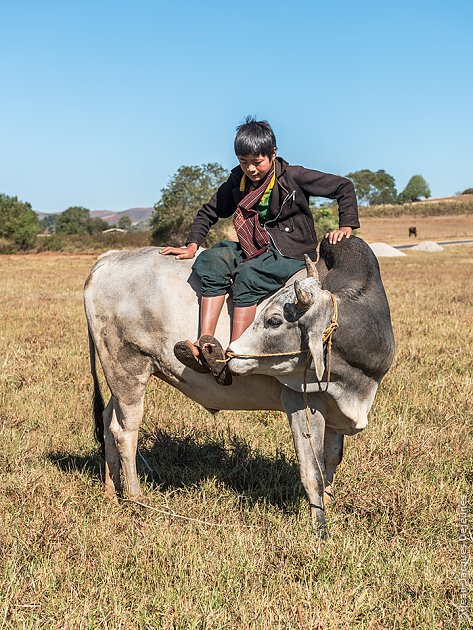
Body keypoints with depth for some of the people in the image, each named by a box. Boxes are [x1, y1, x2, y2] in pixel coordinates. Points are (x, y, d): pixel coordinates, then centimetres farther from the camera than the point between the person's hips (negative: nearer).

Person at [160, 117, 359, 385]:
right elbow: (210, 211, 16)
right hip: (254, 249, 6)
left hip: (292, 253, -5)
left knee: (247, 276, -33)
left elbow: (344, 187, -2)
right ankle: (206, 344, -33)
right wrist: (191, 246, 6)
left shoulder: (294, 177, -7)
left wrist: (346, 227, -10)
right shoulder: (238, 181, 7)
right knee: (212, 260, -22)